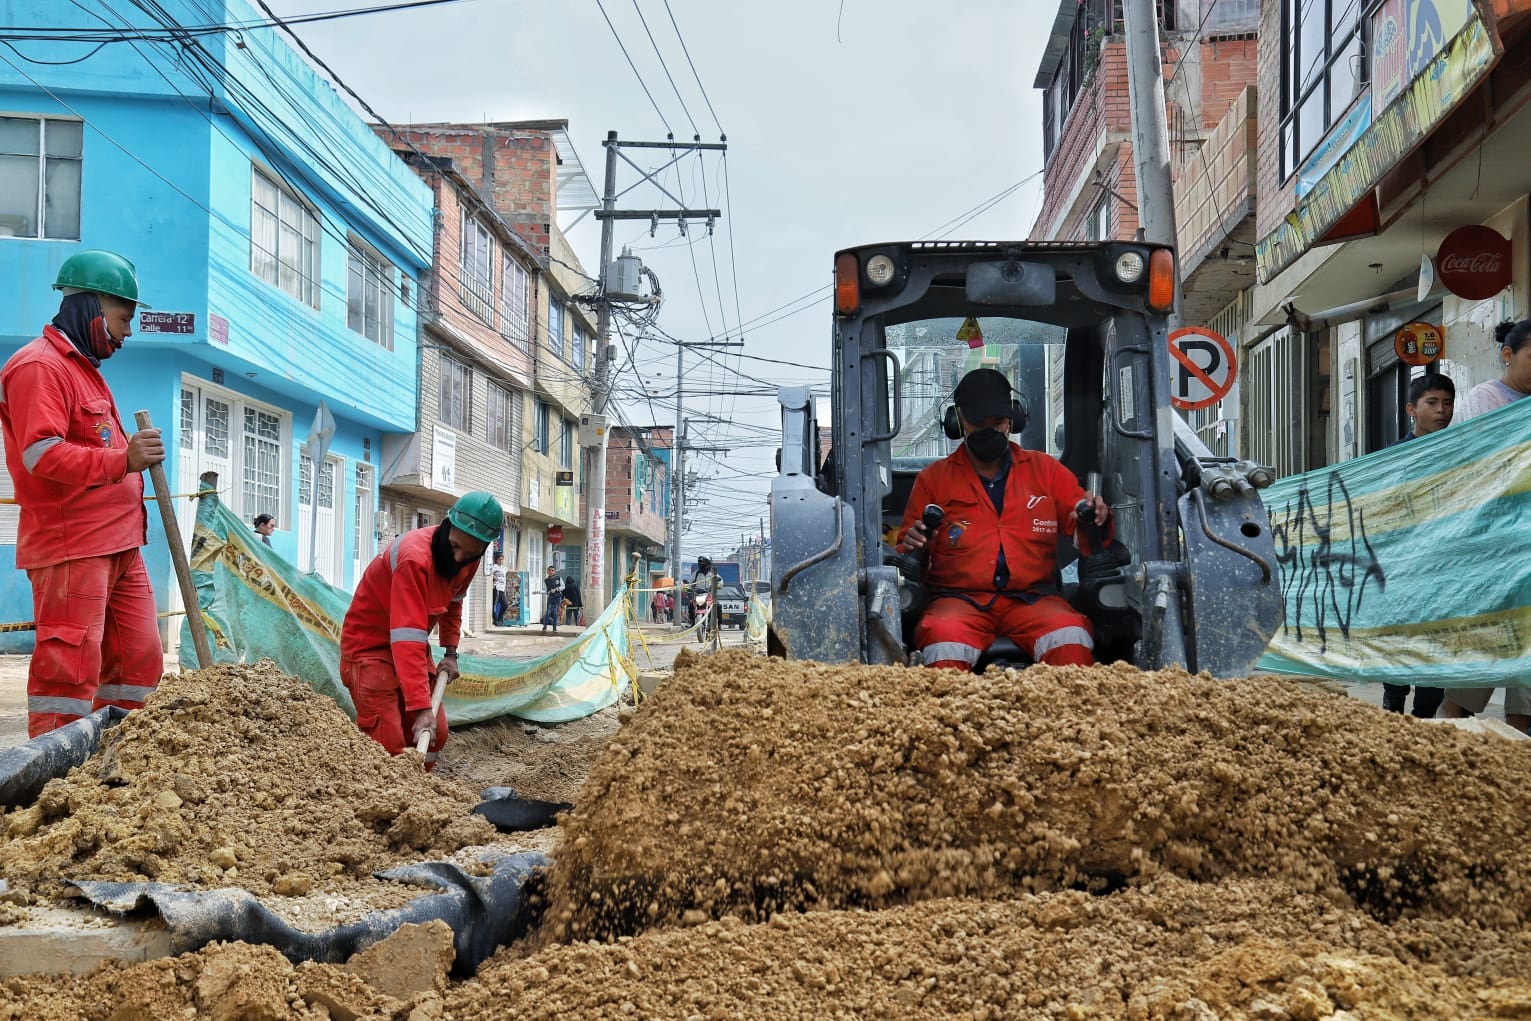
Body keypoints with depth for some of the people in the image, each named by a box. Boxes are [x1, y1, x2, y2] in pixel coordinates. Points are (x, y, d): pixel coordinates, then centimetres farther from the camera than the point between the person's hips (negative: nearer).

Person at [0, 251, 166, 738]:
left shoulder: (84, 368, 24)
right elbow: (42, 454, -22)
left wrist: (130, 451, 15)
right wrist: (122, 460, -27)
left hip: (117, 544, 10)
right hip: (71, 547, -10)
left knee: (139, 661, 10)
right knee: (70, 667, -9)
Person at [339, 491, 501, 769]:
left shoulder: (469, 561, -7)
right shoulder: (414, 557, -32)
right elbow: (407, 639, -38)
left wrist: (450, 652, 2)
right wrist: (421, 707, -42)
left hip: (412, 647, 8)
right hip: (370, 645, -8)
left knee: (436, 733, 4)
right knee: (388, 743, -16)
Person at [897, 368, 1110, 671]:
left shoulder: (1045, 470, 18)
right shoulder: (933, 478, 15)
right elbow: (904, 552, 14)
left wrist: (1097, 519, -8)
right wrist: (911, 546, -10)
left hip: (1031, 598, 1)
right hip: (959, 598, -1)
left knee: (1071, 638, -32)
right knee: (944, 642, -36)